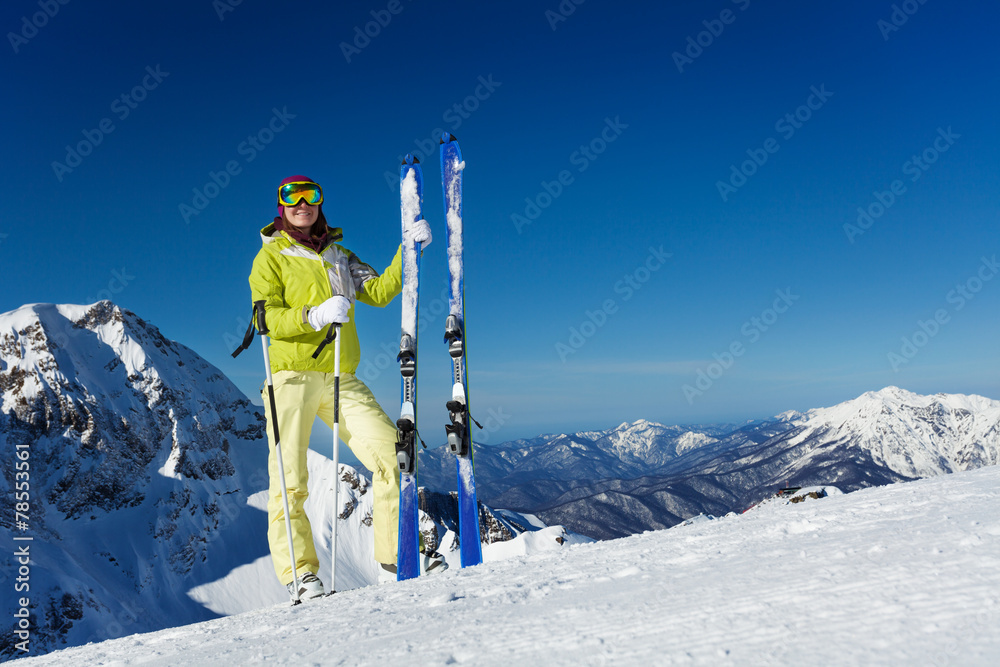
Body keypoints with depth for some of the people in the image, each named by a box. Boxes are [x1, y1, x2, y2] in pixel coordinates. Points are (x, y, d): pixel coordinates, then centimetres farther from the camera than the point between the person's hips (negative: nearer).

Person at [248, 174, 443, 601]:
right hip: (292, 376, -3)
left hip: (342, 380, 4)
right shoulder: (271, 257, 8)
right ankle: (299, 574, 1)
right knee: (289, 481, -7)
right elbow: (268, 318, -6)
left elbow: (379, 292, 10)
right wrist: (314, 316, -24)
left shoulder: (339, 256, 21)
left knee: (392, 453, -8)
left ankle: (396, 558, 1)